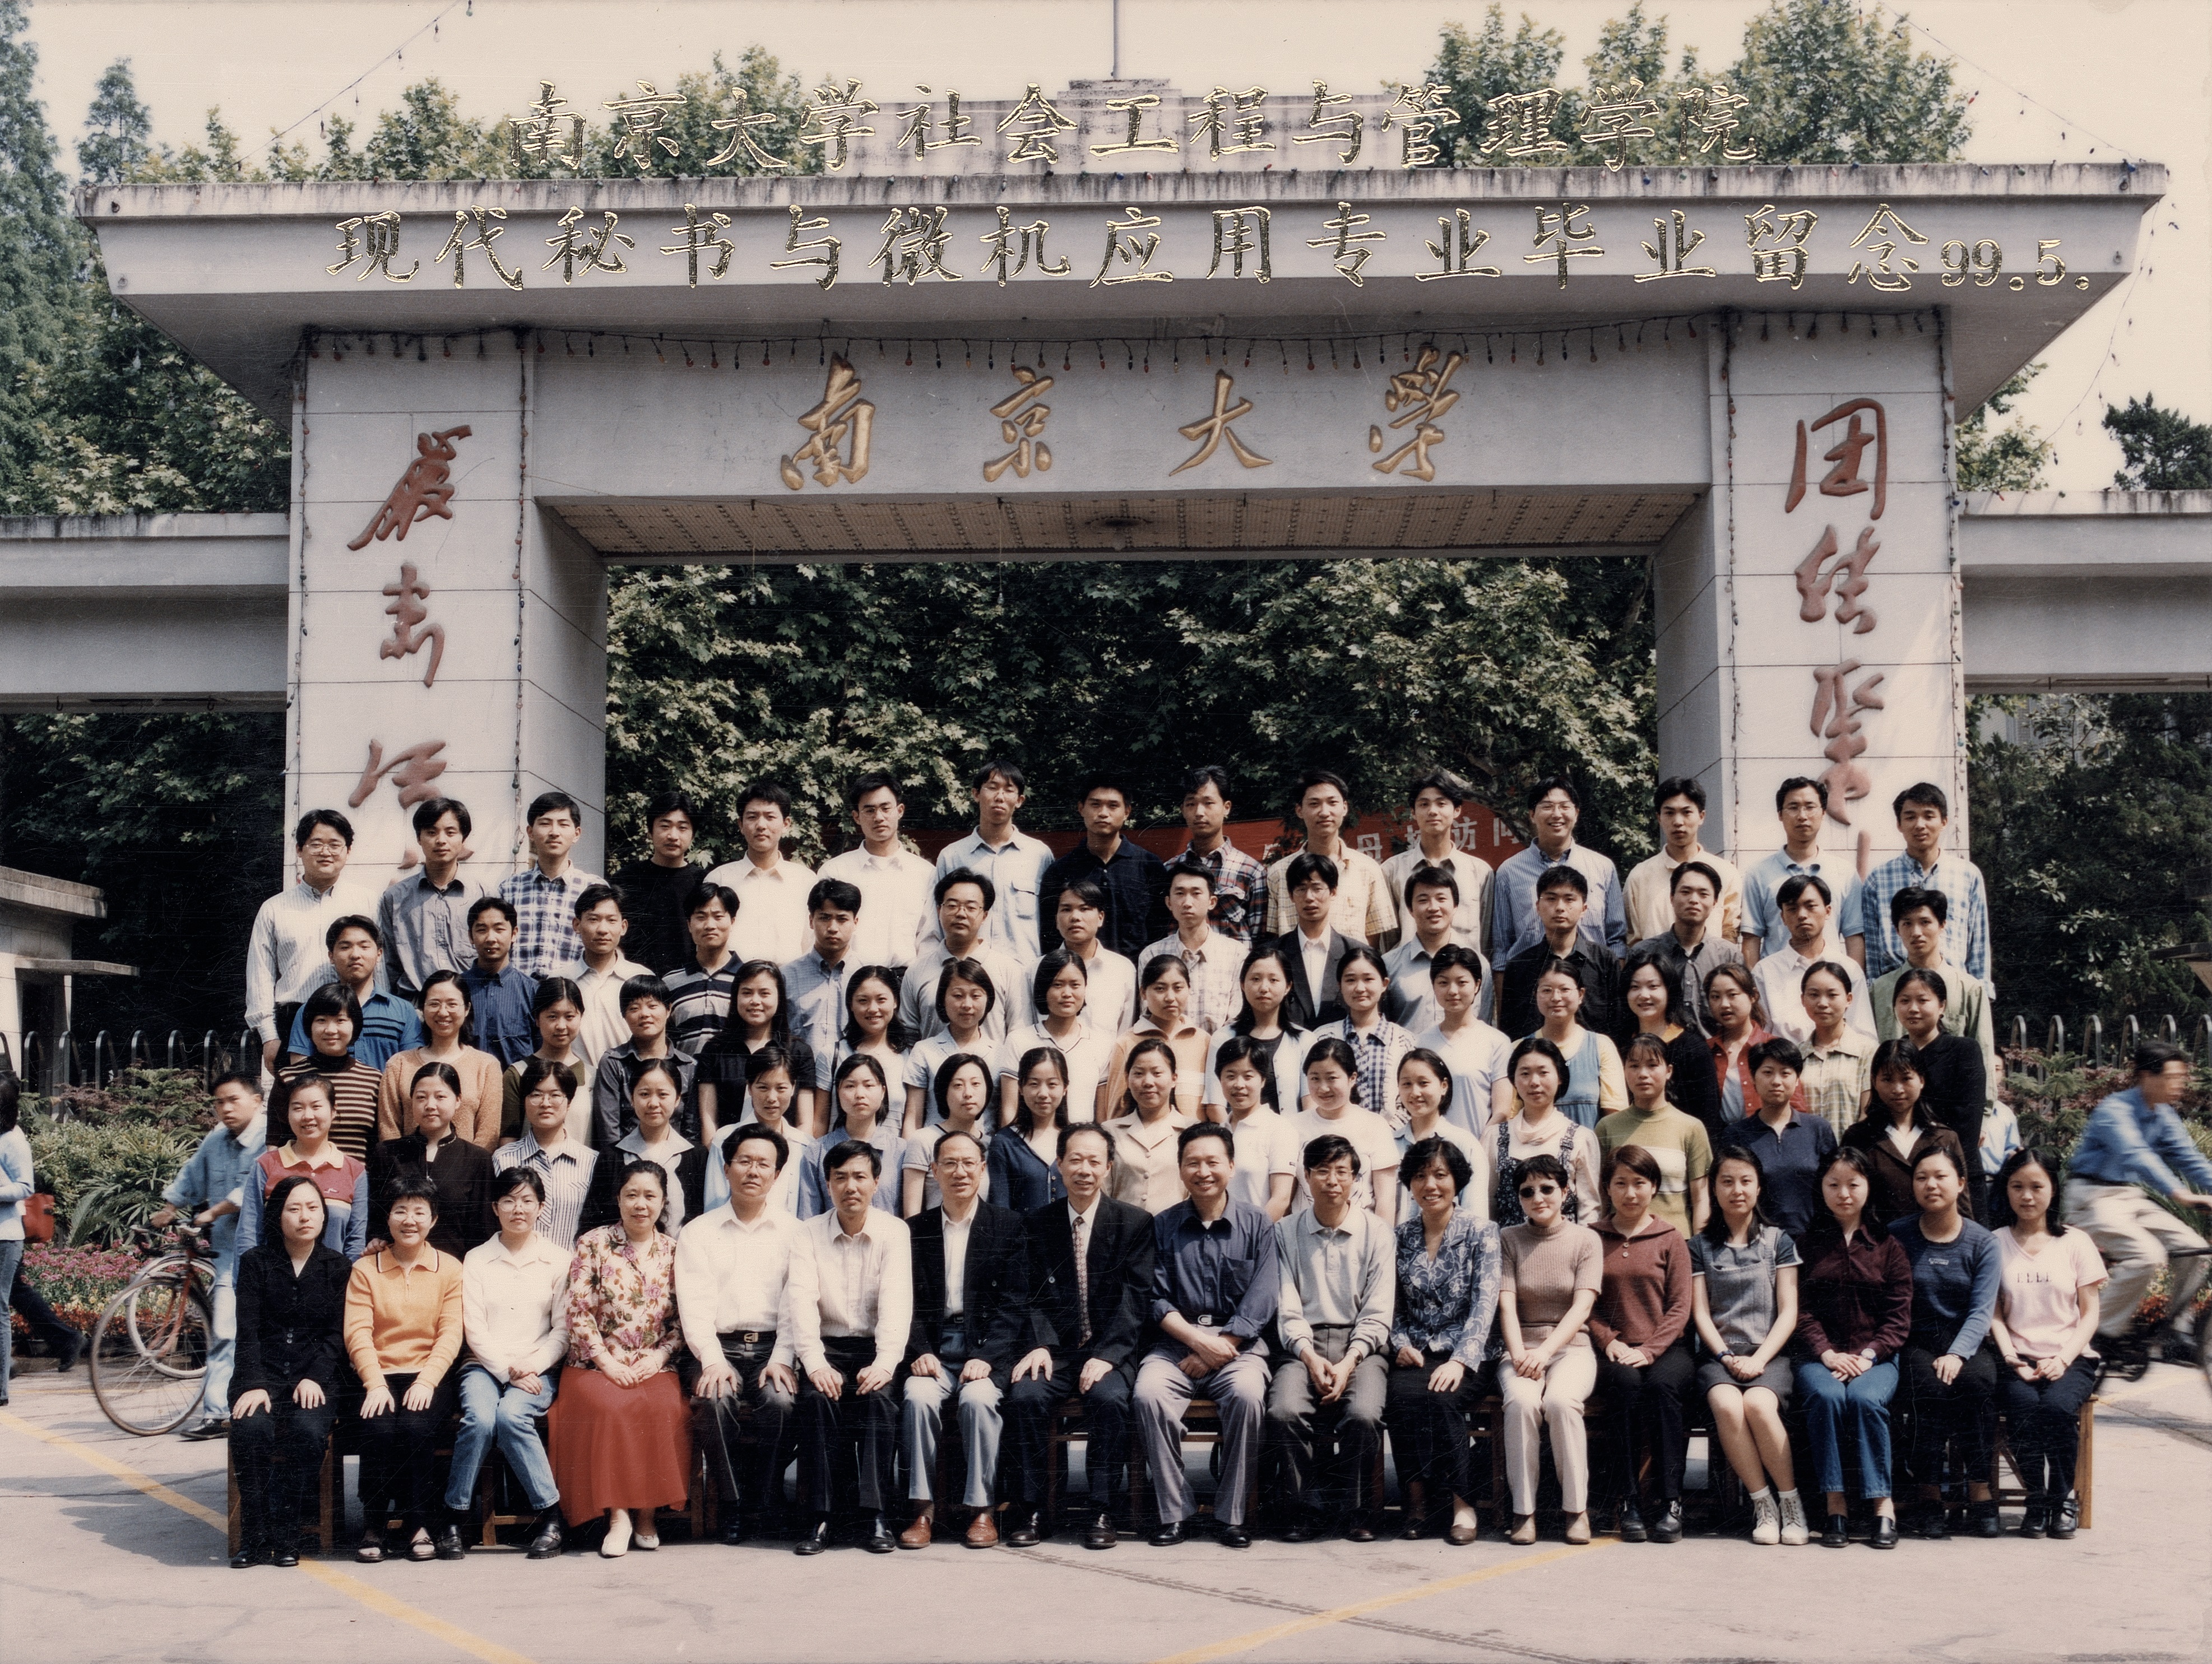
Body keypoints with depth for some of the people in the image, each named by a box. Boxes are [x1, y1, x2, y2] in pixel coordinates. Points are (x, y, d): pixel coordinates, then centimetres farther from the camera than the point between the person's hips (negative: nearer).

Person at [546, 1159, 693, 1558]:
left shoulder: (674, 1251, 10)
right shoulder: (592, 1245, 4)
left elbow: (682, 1319, 8)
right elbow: (579, 1312, -2)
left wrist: (658, 1357, -9)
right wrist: (607, 1362, -12)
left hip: (654, 1367, 1)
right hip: (597, 1366, -1)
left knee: (664, 1409, -30)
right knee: (610, 1407, -33)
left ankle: (648, 1513, -16)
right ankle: (618, 1516, -25)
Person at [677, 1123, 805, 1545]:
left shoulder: (791, 1231, 11)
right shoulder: (699, 1233, 11)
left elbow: (796, 1304, 3)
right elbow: (695, 1307, 0)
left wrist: (781, 1359, -13)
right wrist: (713, 1361, -16)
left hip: (772, 1348, 0)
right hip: (719, 1348, 0)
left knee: (782, 1400, -30)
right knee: (715, 1399, -31)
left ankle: (764, 1506, -14)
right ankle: (732, 1505, -17)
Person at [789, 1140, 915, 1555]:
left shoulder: (894, 1232, 1)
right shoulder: (808, 1233, 4)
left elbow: (897, 1302, -11)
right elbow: (802, 1301, -9)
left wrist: (885, 1363, -28)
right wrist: (815, 1363, -26)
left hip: (874, 1349, 0)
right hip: (828, 1347, 1)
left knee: (878, 1397, -31)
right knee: (817, 1397, -30)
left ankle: (875, 1517, -29)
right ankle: (819, 1518, -27)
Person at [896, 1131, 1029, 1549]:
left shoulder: (1008, 1225, 7)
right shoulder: (917, 1229, 12)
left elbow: (1014, 1302, 0)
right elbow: (908, 1303, 7)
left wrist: (986, 1356, -14)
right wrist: (920, 1352, -11)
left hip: (987, 1349, -2)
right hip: (933, 1348, 2)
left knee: (978, 1398, -31)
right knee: (918, 1397, -28)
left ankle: (982, 1509, -18)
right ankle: (924, 1508, -18)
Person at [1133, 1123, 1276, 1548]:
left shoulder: (1257, 1226, 8)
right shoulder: (1162, 1226, 11)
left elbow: (1261, 1300, -1)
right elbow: (1156, 1300, 4)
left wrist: (1219, 1347, -12)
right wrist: (1197, 1339, -12)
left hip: (1238, 1344, -1)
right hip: (1175, 1342, 1)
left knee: (1246, 1394, -33)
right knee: (1149, 1394, -30)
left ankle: (1231, 1514, -19)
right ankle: (1175, 1512, -18)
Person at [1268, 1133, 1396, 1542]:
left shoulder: (1377, 1234, 6)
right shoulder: (1286, 1232, 9)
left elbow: (1378, 1314, 1)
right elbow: (1288, 1310, 3)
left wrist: (1348, 1362, -14)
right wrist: (1311, 1358, -14)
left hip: (1361, 1344, -1)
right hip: (1303, 1344, 1)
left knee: (1363, 1414, -30)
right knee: (1285, 1410, -29)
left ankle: (1358, 1508, -7)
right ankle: (1306, 1507, -9)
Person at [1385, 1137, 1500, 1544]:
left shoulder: (1480, 1231, 2)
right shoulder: (1401, 1236, 13)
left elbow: (1485, 1301, -7)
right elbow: (1392, 1304, 13)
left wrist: (1460, 1360, -19)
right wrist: (1401, 1343, -8)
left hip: (1463, 1354, -2)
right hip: (1415, 1354, 2)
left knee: (1440, 1398, -33)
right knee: (1401, 1397, -31)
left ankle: (1462, 1504, -20)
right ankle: (1418, 1499, -19)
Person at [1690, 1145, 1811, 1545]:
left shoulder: (1778, 1241, 12)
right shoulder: (1700, 1246, 13)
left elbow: (1788, 1312, 5)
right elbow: (1700, 1313, 6)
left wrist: (1759, 1359, -9)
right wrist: (1726, 1357, -10)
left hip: (1769, 1355, -1)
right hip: (1719, 1355, 1)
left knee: (1758, 1404, -33)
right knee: (1727, 1406, -33)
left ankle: (1791, 1503, -17)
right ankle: (1763, 1505, -21)